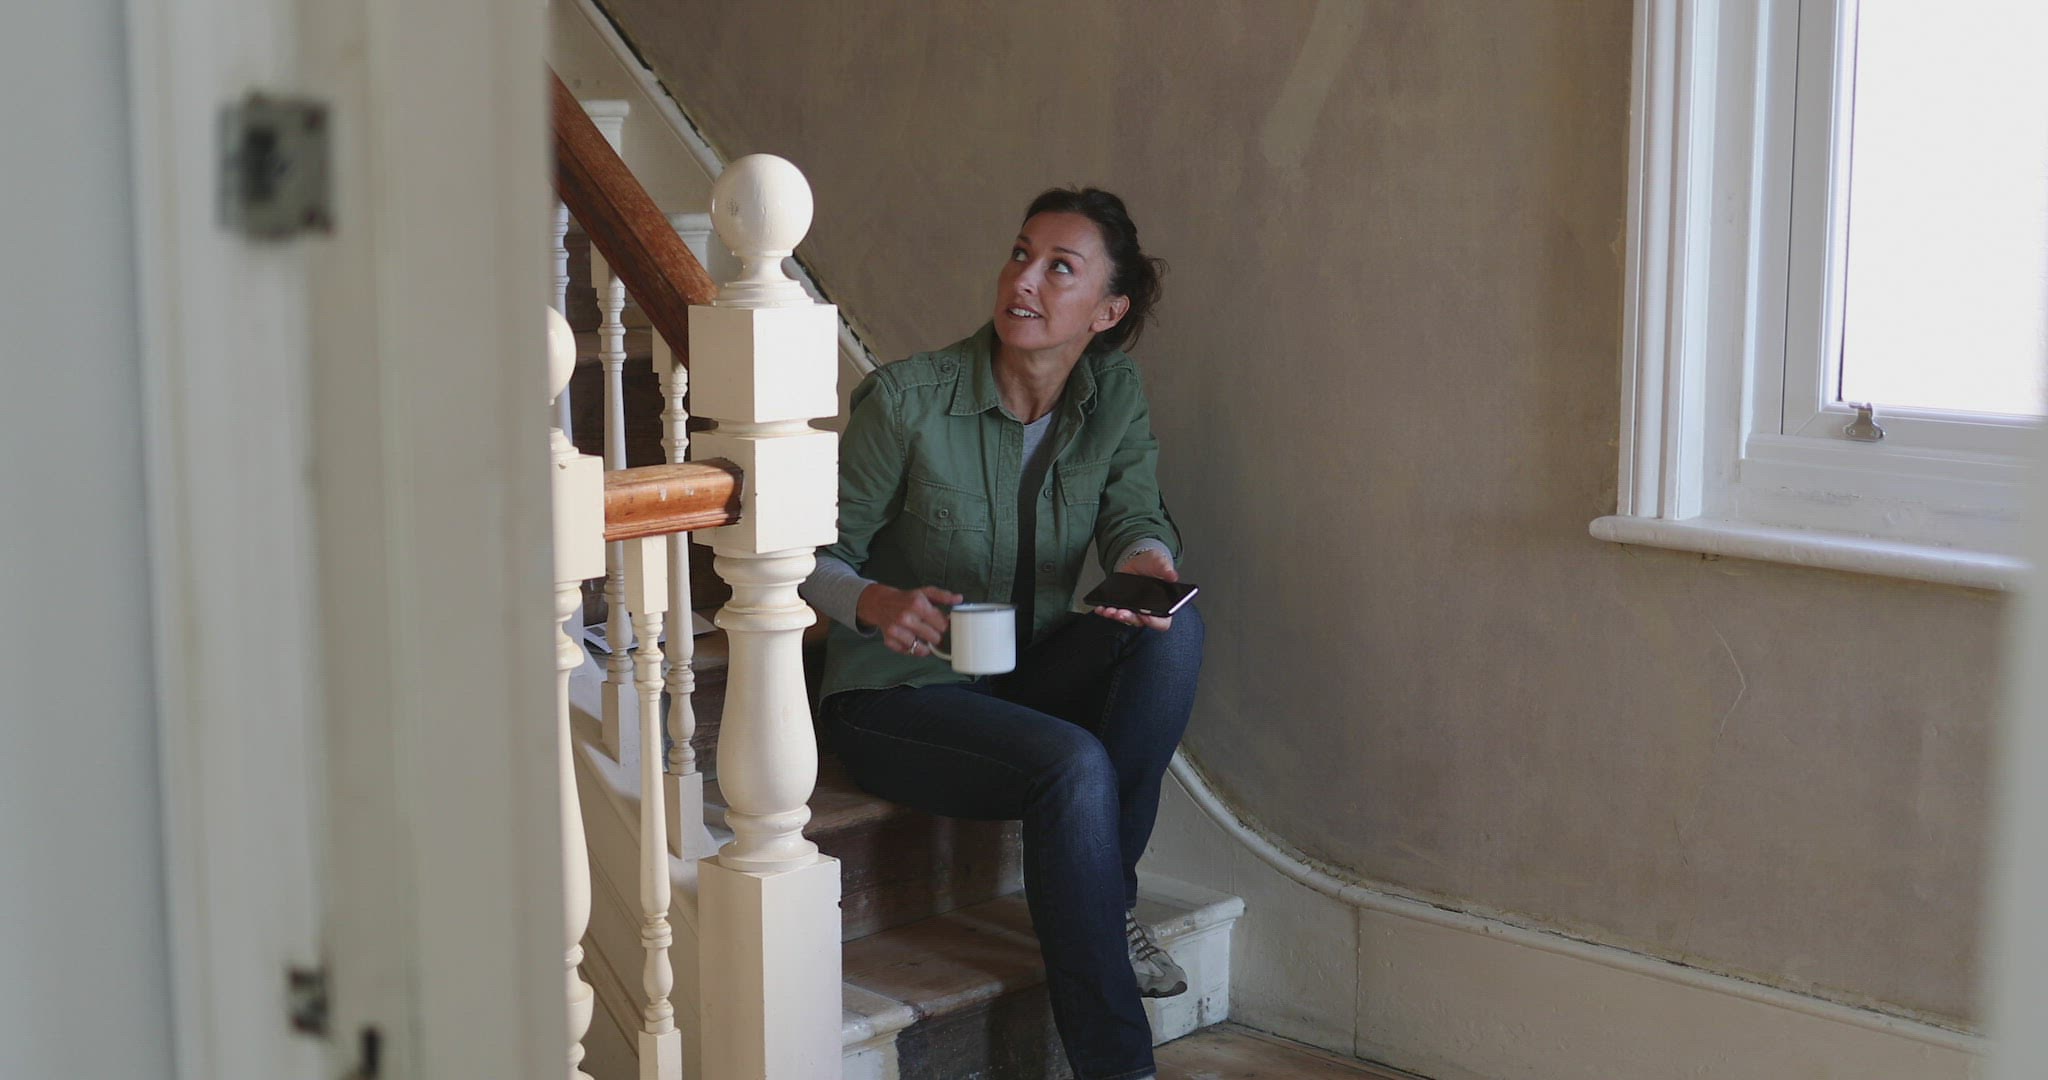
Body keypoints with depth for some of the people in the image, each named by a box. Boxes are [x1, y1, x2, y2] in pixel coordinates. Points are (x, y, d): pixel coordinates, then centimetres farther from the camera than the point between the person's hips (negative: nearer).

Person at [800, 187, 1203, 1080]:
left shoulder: (1116, 397, 0)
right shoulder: (906, 400, -15)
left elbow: (1136, 515, -11)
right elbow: (817, 554, -9)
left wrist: (1148, 564, -35)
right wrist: (878, 604, -31)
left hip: (1031, 677, 5)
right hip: (897, 696, -4)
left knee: (1174, 631, -25)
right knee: (1074, 766, -32)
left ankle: (1103, 898, -12)